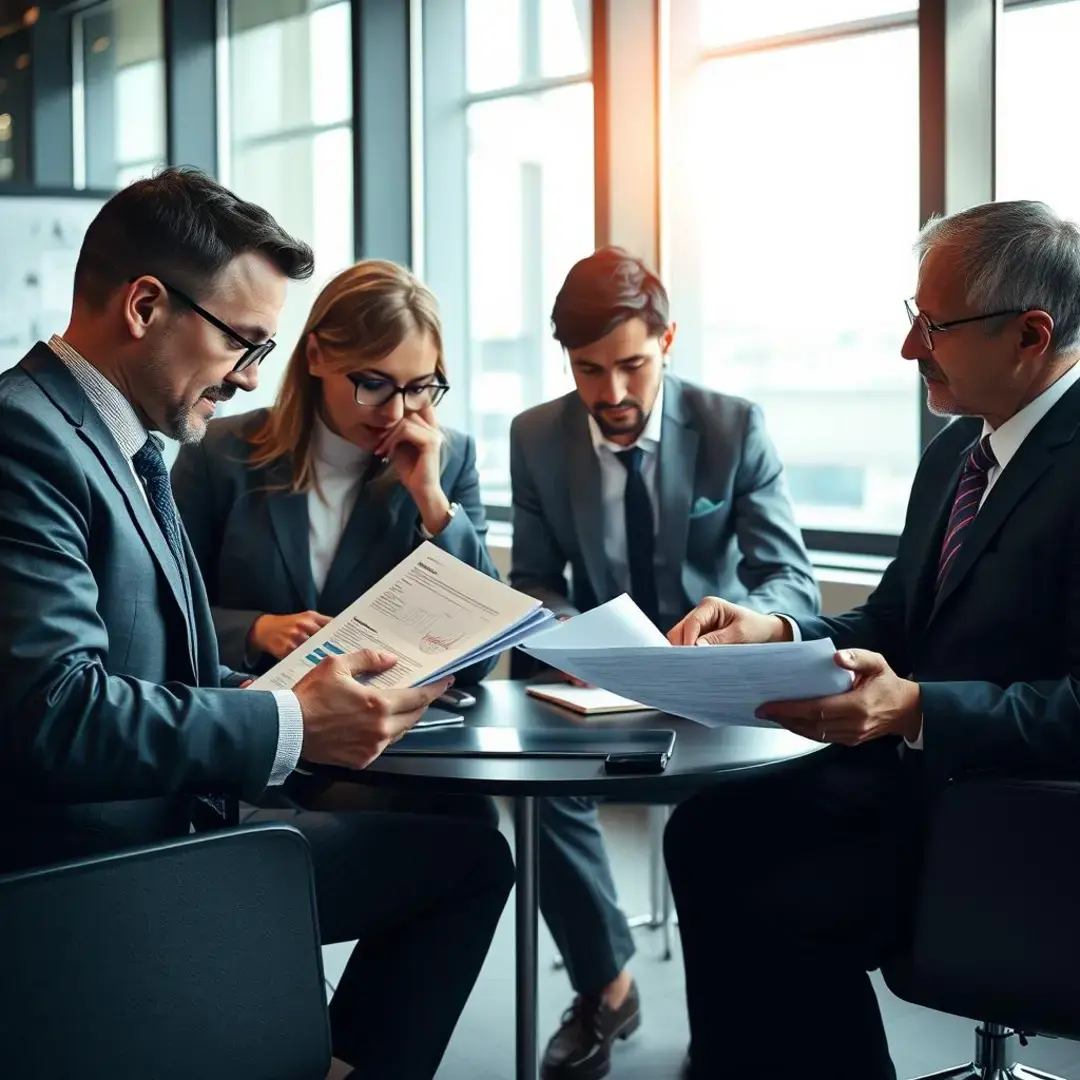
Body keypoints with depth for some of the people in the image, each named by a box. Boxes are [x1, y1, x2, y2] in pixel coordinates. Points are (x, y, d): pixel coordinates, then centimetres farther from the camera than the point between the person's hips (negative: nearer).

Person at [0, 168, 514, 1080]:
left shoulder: (119, 442, 12)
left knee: (466, 851, 13)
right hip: (81, 875, -10)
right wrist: (292, 726, -21)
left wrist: (318, 696, 0)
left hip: (165, 836, 10)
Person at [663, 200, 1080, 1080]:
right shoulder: (957, 450, 10)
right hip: (916, 768, 9)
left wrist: (913, 709, -31)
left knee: (784, 915, -21)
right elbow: (892, 624, 16)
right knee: (708, 832, -4)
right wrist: (776, 633, -2)